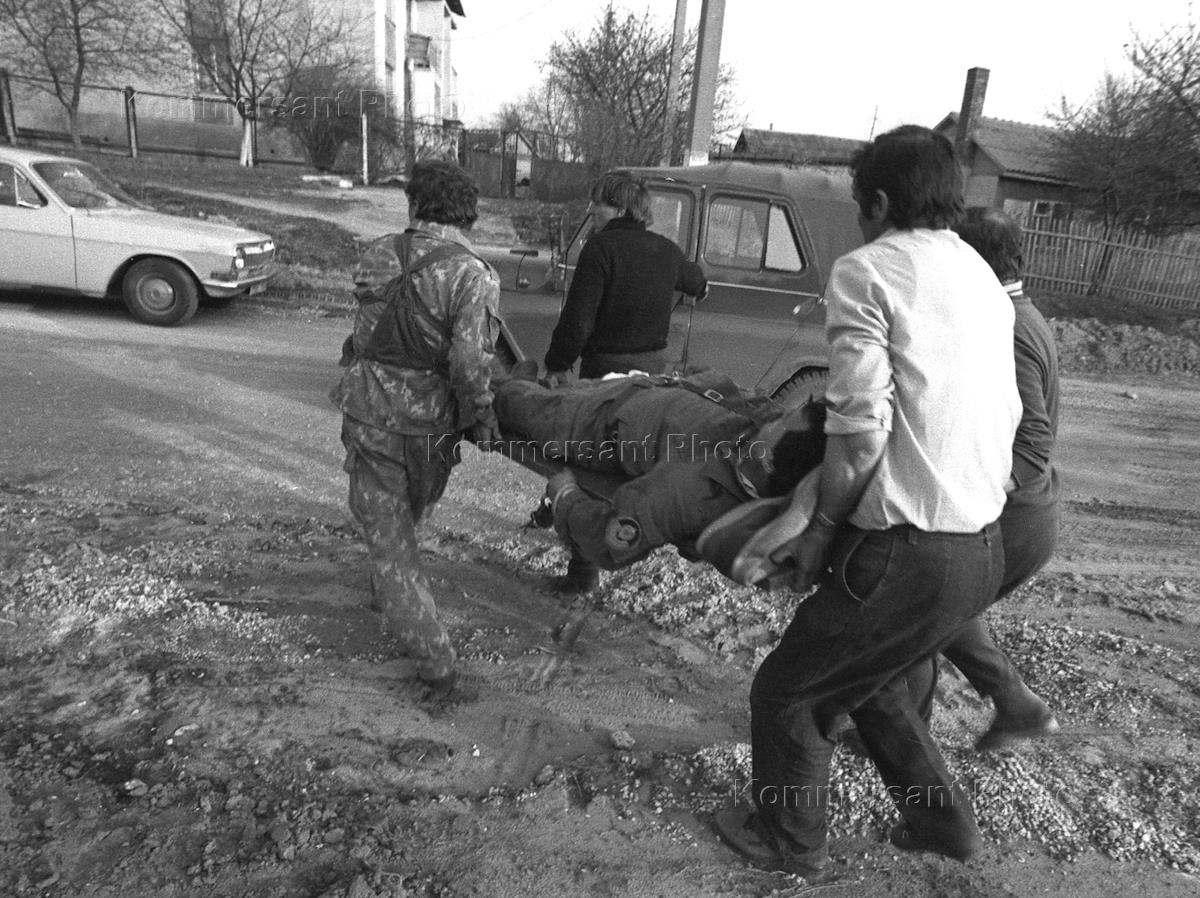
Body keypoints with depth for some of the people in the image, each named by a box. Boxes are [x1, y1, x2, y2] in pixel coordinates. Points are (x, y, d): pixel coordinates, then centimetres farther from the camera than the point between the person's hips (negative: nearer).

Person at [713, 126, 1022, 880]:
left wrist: (822, 530, -7)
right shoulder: (984, 276, 12)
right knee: (871, 680, 30)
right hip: (985, 546, 8)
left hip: (909, 552, -8)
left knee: (789, 693, 14)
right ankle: (942, 818, 44)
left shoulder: (868, 270, -12)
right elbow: (1006, 413, 15)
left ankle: (791, 845, 34)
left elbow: (862, 428, -19)